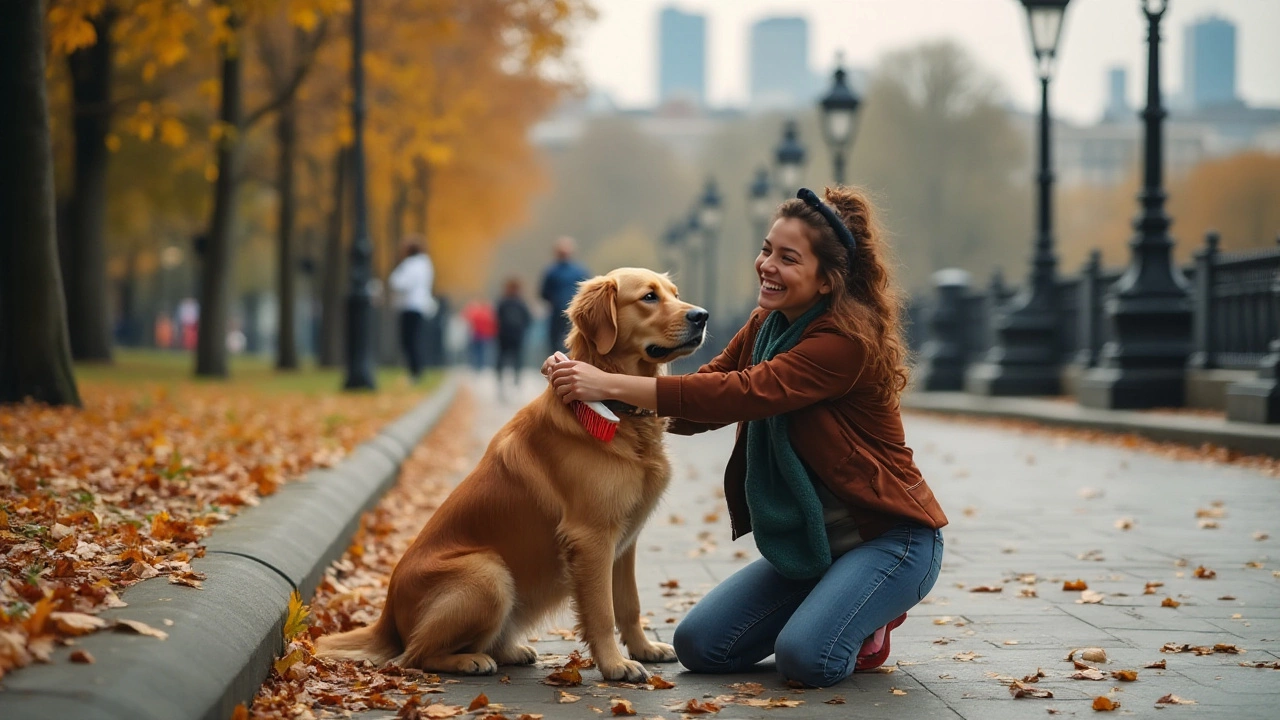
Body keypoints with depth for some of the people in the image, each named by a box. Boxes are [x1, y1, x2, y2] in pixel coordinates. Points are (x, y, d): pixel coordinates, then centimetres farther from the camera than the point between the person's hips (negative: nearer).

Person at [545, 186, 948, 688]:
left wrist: (612, 385, -34)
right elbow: (703, 398, -3)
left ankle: (869, 618, 4)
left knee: (806, 656, -29)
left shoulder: (848, 338, -23)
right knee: (699, 644, -3)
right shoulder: (767, 326, 5)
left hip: (888, 536, -8)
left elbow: (742, 394, -33)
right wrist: (591, 383, -18)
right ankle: (832, 605, 16)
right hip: (805, 541, 8)